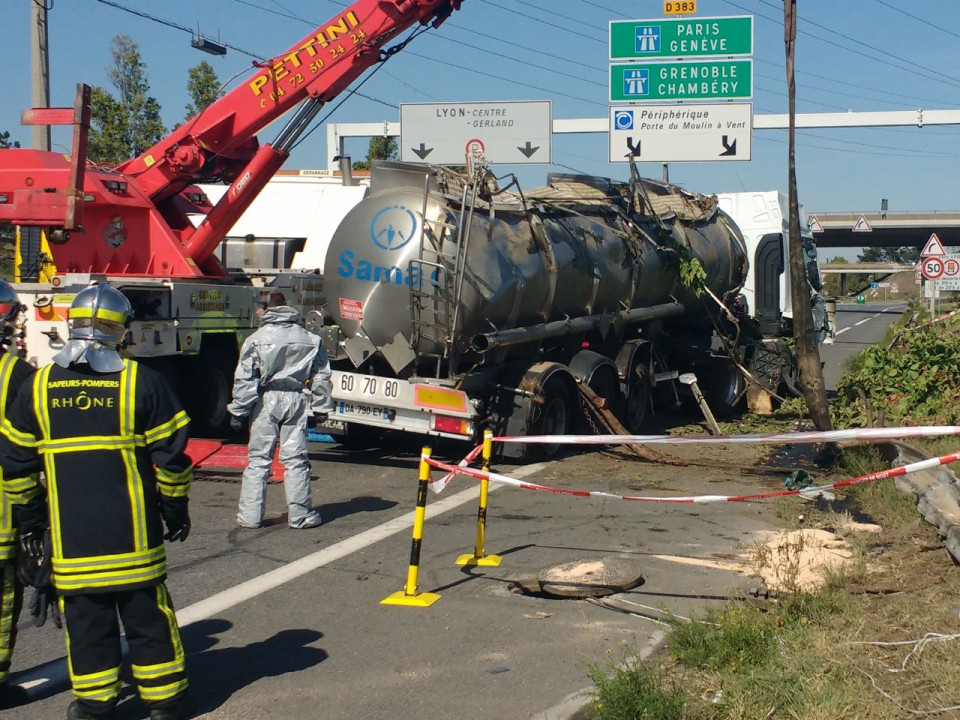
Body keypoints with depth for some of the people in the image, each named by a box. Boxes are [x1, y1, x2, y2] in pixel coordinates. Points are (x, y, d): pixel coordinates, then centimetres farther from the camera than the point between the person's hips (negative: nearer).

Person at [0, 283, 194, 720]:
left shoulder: (39, 387, 1)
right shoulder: (141, 381, -7)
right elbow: (170, 455, -4)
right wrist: (176, 512, 8)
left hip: (70, 536, 1)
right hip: (133, 533, -1)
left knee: (85, 618, 10)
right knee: (147, 615, 9)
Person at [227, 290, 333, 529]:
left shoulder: (256, 340, -2)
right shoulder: (311, 340, 7)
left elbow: (244, 380, -4)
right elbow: (321, 377, 8)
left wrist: (239, 412, 1)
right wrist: (319, 409, 13)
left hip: (265, 402, -2)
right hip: (297, 401, 2)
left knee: (258, 459, 5)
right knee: (295, 460, 6)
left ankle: (250, 515, 6)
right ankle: (300, 515, 8)